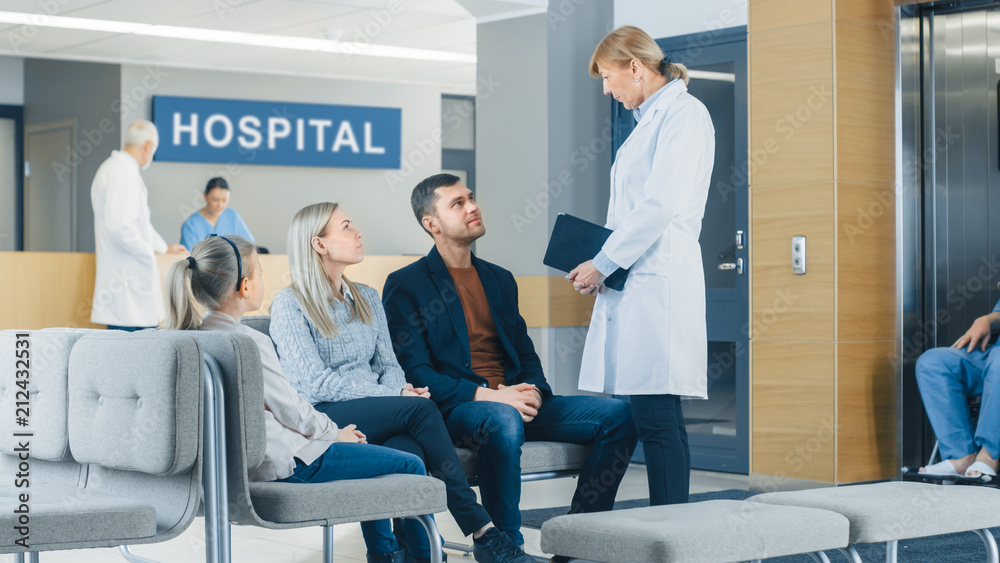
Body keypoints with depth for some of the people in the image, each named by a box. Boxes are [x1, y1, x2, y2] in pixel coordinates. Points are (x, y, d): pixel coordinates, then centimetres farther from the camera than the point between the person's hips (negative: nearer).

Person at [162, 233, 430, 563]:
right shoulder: (249, 342, -25)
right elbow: (290, 409, -17)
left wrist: (330, 429, 13)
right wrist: (335, 432, 2)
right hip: (287, 462, -10)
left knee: (367, 451, 31)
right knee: (411, 466, 3)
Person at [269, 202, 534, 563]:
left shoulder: (367, 300, 19)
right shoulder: (289, 306, -3)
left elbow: (388, 365, 17)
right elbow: (315, 384, -13)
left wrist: (401, 387, -9)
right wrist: (395, 396, -17)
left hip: (379, 418, 6)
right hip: (320, 419, -6)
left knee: (409, 448, -31)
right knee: (421, 408, -27)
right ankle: (481, 530, -24)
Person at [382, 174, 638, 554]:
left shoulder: (500, 280, 22)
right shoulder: (405, 285, 1)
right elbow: (413, 371, -8)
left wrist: (534, 392, -3)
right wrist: (483, 395, -20)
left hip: (513, 404, 6)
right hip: (452, 409, -6)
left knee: (617, 415, -12)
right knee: (503, 421, -41)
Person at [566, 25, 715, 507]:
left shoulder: (684, 113, -6)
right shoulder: (649, 120, 22)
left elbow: (661, 205, -16)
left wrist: (603, 264, -11)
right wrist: (600, 264, 10)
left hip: (659, 281, -9)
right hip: (634, 283, 9)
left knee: (656, 419, -12)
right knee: (652, 418, 7)